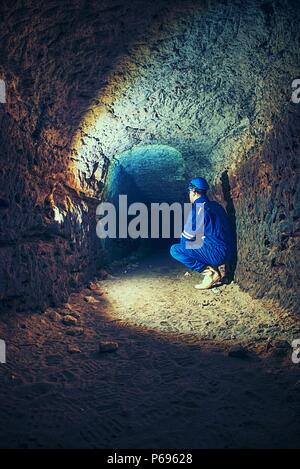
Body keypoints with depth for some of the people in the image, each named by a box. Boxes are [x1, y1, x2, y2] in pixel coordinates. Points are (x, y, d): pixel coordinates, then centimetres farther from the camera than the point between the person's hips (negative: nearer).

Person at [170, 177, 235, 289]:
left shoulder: (197, 209, -12)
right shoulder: (215, 205, 13)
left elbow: (187, 237, -6)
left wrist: (182, 239, 17)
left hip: (216, 254, -9)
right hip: (228, 252, 9)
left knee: (175, 250, -7)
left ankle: (210, 272, -9)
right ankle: (213, 269, 11)